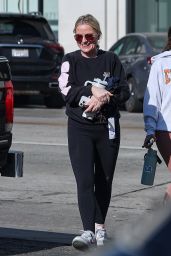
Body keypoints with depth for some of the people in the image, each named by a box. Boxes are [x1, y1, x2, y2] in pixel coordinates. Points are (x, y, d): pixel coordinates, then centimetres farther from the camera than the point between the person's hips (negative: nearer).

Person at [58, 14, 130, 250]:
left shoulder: (111, 60, 7)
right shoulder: (70, 61, 5)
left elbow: (124, 92, 1)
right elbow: (66, 91, -8)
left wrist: (103, 98, -15)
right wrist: (93, 91, -18)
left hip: (108, 127, 2)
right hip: (80, 127, -2)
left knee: (104, 180, 9)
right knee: (84, 180, -13)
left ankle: (100, 226, 25)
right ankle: (88, 231, -21)